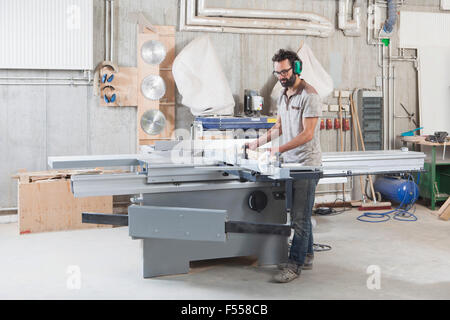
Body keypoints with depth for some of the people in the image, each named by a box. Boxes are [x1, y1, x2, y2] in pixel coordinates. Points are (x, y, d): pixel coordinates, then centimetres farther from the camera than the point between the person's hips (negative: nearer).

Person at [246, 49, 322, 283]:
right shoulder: (283, 95, 14)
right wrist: (257, 143, 13)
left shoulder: (309, 95, -14)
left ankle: (294, 265, 1)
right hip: (289, 163, 8)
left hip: (306, 164, -8)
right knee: (300, 214, 16)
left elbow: (307, 134, -19)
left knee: (300, 217, -5)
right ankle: (307, 256, 27)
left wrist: (280, 149, -25)